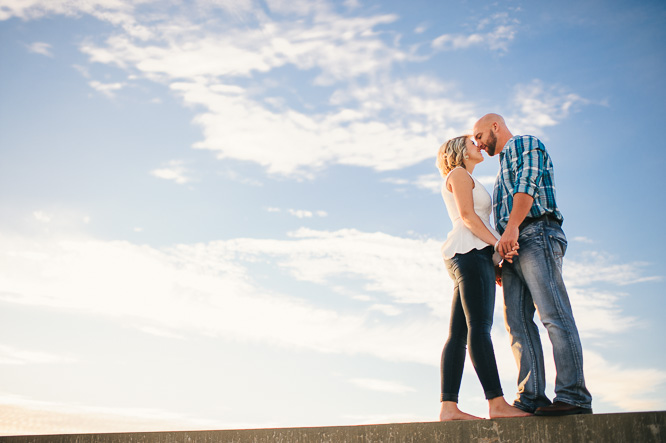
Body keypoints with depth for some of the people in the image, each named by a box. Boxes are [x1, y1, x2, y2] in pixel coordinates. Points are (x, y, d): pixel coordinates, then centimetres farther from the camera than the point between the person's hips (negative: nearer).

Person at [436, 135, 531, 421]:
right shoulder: (459, 174, 5)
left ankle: (448, 407, -9)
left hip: (469, 256, 9)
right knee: (480, 327, -18)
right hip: (470, 252, -9)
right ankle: (497, 402, -25)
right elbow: (467, 215, -8)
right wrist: (497, 243, -15)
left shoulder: (464, 179, 32)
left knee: (459, 333, -2)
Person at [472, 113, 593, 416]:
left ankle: (573, 396, -21)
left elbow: (528, 183, -9)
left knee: (554, 314, -16)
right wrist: (501, 259, 16)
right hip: (513, 248, 9)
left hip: (535, 234, -9)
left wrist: (511, 227, -21)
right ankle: (531, 398, -8)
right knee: (518, 321, -3)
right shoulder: (505, 167, 35)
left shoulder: (525, 143, 10)